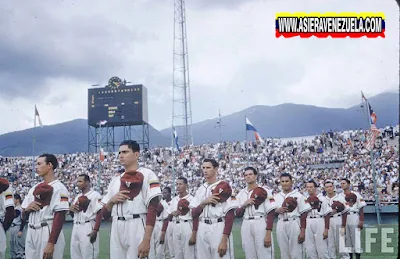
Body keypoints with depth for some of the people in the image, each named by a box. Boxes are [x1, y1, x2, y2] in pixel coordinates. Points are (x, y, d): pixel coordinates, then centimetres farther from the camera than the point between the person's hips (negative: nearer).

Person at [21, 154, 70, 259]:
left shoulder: (58, 188, -9)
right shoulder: (34, 188, 15)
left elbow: (60, 217, -15)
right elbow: (24, 215, 20)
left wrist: (51, 243, -22)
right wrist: (27, 209, -4)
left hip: (48, 233, -7)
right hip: (31, 233, 7)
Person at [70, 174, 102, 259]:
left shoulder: (95, 195, -7)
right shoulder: (77, 197, 18)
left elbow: (99, 213, -14)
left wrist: (95, 230, -21)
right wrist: (71, 209, 2)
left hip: (88, 228, -8)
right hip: (76, 228, 8)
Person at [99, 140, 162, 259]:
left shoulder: (147, 175, -1)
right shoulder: (115, 180, 18)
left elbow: (152, 208, -11)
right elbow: (105, 214, 20)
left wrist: (146, 240, -19)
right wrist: (111, 201, -1)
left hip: (137, 228, -6)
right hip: (116, 230, 6)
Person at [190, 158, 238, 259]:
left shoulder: (223, 187, -5)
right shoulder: (200, 189, 15)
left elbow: (230, 215, -11)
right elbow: (194, 214, 12)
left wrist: (224, 240, -17)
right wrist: (204, 202, -8)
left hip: (218, 228, -6)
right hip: (202, 229, 6)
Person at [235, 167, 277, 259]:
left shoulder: (264, 191, -3)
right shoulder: (241, 194, 13)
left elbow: (271, 213, -8)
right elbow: (237, 214, 13)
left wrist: (268, 234, -16)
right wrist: (245, 204, -7)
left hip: (261, 224, -5)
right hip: (246, 225, 5)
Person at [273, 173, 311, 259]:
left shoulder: (298, 196, -1)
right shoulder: (276, 196, 12)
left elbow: (303, 214, -4)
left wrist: (302, 231, -11)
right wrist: (277, 210, -7)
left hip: (294, 224, -4)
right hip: (281, 225, 4)